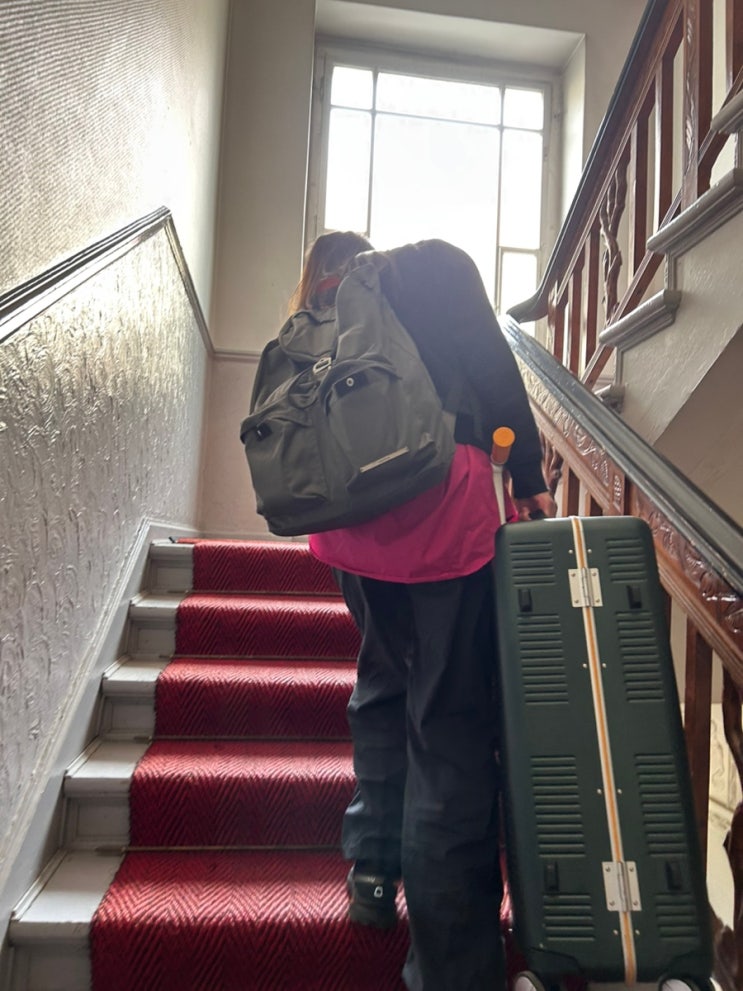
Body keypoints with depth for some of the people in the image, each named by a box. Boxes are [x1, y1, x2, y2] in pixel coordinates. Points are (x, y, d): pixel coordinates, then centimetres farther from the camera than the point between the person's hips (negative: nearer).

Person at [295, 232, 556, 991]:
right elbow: (493, 367, 1)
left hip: (351, 520, 5)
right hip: (443, 500, -4)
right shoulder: (434, 264, 13)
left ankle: (371, 871, 27)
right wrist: (527, 476, 4)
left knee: (382, 684, 22)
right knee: (452, 717, -2)